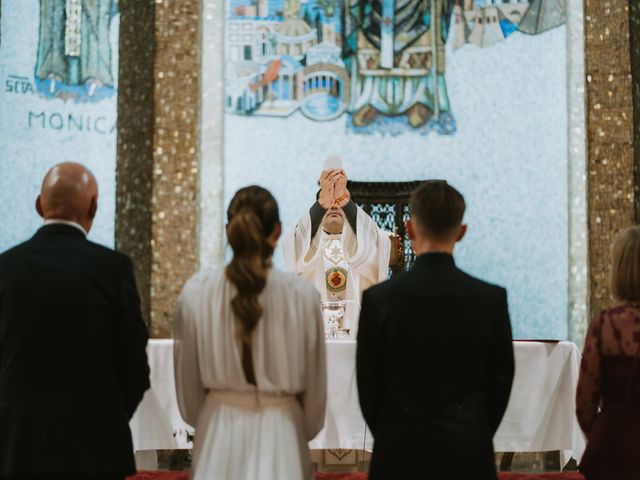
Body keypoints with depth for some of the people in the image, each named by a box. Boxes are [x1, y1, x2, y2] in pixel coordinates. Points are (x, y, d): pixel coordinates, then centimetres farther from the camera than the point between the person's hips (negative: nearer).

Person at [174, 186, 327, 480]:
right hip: (280, 434, -1)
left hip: (219, 434, 2)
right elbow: (315, 384, 1)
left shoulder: (196, 293, -7)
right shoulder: (302, 295, -11)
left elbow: (188, 383, 4)